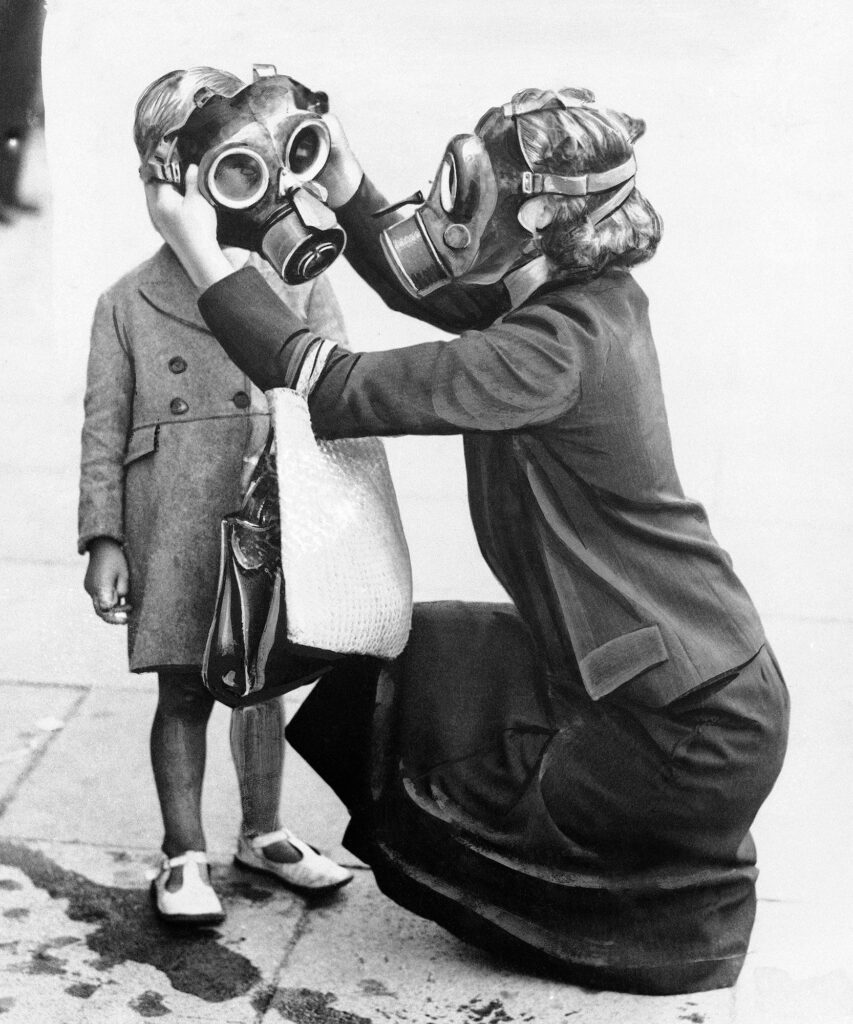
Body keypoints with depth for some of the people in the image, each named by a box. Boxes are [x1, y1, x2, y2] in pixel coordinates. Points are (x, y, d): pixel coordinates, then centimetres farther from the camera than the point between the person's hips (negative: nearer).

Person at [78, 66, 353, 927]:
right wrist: (104, 540, -4)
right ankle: (184, 856, 19)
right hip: (172, 530, -2)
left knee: (263, 681, 13)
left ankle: (262, 834, 32)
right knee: (184, 691, 4)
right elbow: (104, 430, 3)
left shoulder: (300, 285, 8)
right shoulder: (128, 302, 5)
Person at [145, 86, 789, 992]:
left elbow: (337, 393, -26)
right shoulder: (589, 295, 1)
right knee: (411, 664, 17)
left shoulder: (558, 348, -26)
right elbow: (426, 293, 16)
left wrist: (203, 255, -18)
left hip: (690, 728, -9)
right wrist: (344, 183, 2)